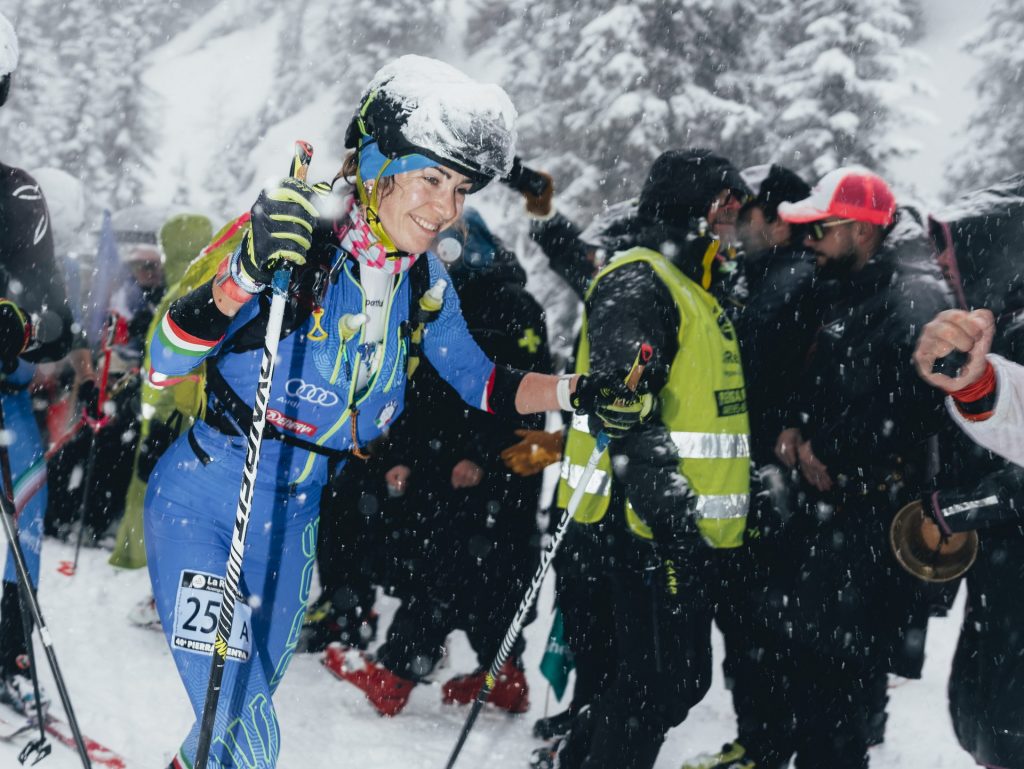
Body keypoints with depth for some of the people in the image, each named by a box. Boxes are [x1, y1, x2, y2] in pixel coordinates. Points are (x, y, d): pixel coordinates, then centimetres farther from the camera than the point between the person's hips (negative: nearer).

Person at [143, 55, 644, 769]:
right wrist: (246, 276, -43)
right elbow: (163, 363, -27)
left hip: (293, 519, 6)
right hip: (203, 500, -6)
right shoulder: (297, 237, -21)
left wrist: (577, 392, -4)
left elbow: (482, 382, 13)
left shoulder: (423, 283, -2)